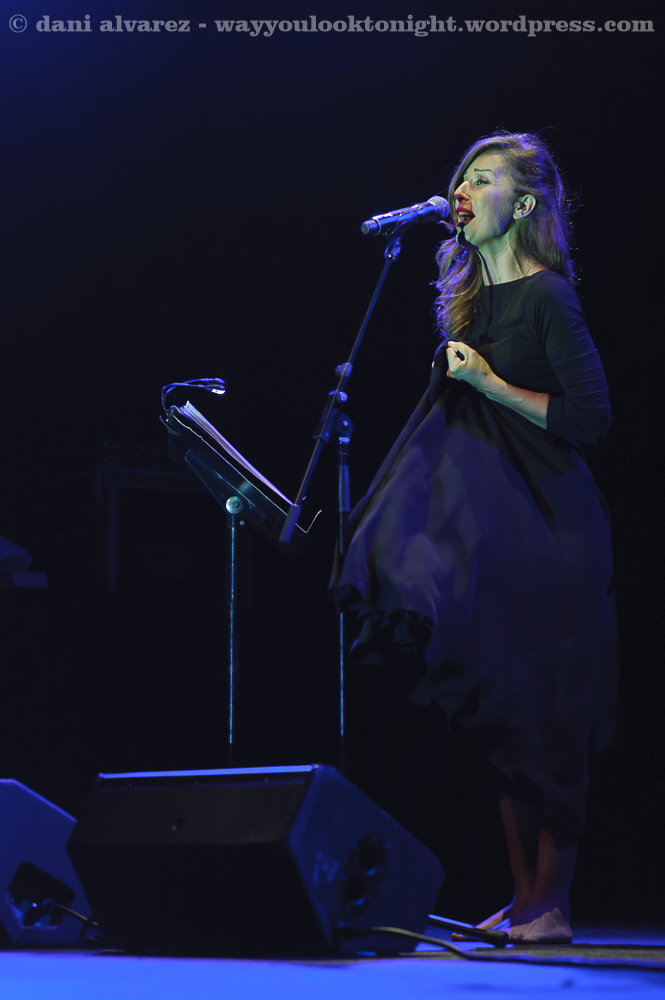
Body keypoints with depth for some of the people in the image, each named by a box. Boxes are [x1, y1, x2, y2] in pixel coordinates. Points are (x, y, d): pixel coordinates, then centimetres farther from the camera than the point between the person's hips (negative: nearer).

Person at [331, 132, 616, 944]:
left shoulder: (546, 297, -10)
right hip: (484, 523, 8)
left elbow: (591, 418, -14)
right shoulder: (469, 296, 13)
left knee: (542, 718, -5)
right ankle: (523, 899, 15)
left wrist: (490, 384, -17)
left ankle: (552, 905, 1)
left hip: (546, 525, -8)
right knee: (497, 717, 8)